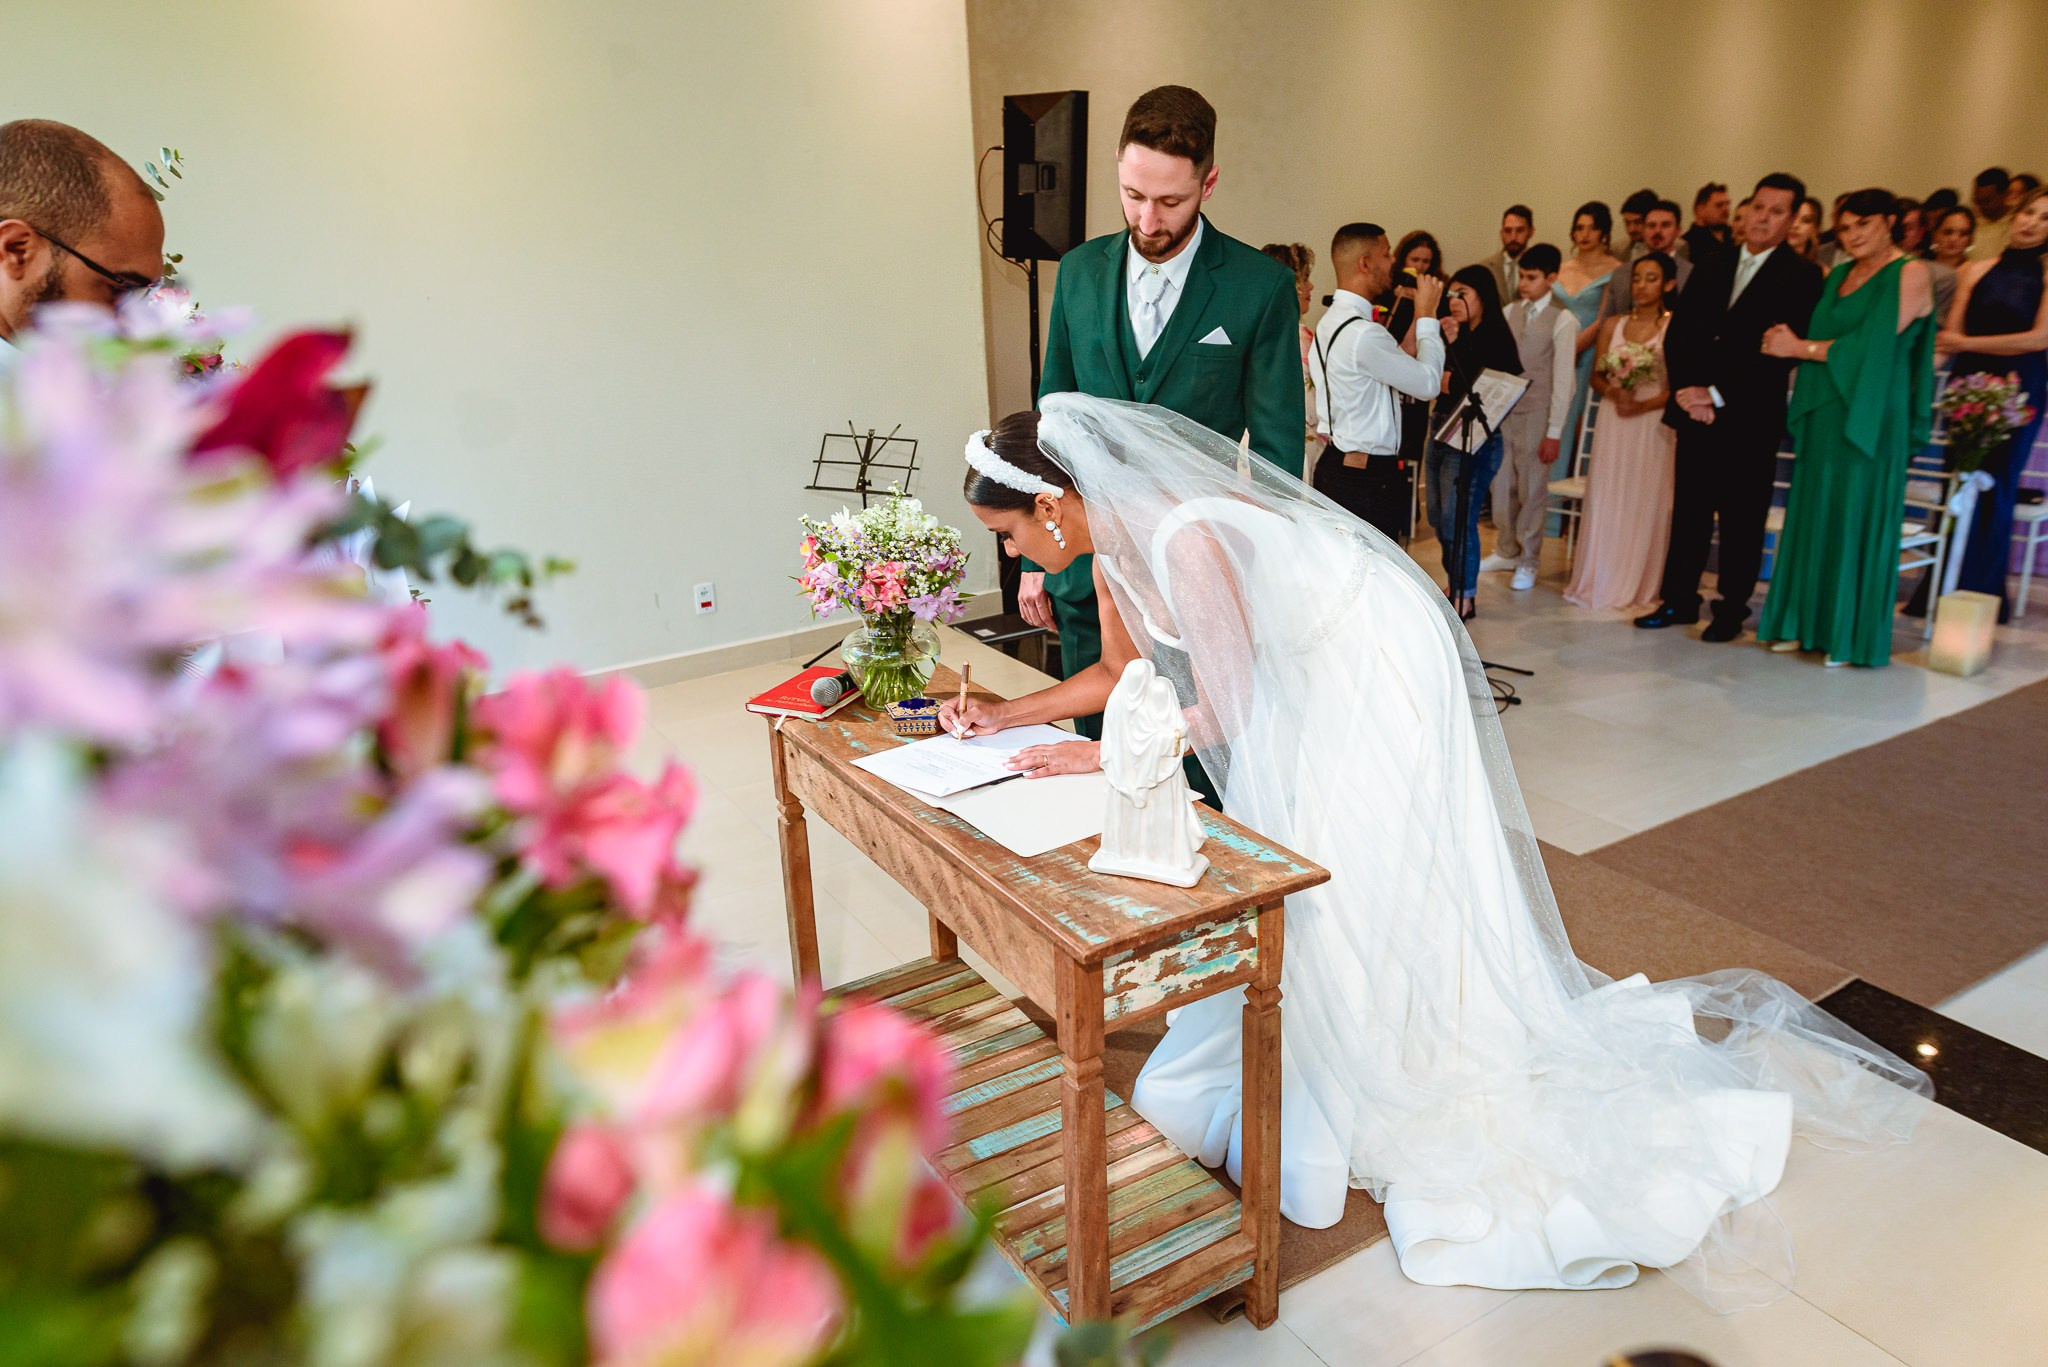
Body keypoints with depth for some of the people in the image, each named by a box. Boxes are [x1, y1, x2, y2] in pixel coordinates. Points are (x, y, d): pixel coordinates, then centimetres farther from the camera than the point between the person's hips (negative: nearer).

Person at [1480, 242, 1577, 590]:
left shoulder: (1563, 321, -7)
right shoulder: (1510, 312, 8)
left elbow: (1563, 380, -9)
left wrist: (1554, 432, -11)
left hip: (1536, 416, -5)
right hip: (1502, 411, 5)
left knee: (1532, 490, 2)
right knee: (1502, 485, 11)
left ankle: (1528, 562, 14)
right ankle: (1506, 551, 26)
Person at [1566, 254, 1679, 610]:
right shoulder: (1613, 325, 10)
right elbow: (1596, 377, 9)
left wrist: (1643, 405, -19)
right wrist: (1614, 393, -10)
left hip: (1653, 426, -3)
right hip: (1613, 424, 4)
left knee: (1645, 503, 0)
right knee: (1605, 502, 4)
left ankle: (1638, 587, 9)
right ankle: (1599, 582, 13)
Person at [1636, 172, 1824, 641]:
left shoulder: (1802, 276, -3)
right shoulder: (1711, 267, 14)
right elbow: (1677, 334, 10)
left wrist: (1718, 394, -15)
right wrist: (1687, 390, -5)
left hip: (1751, 417, -4)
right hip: (1696, 411, 4)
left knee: (1742, 518, 3)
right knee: (1688, 510, 8)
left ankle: (1732, 609, 11)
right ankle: (1679, 600, 16)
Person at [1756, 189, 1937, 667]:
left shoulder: (1910, 274, -5)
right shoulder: (1839, 275, 15)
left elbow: (1872, 344, -13)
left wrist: (1801, 347, -8)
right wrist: (1788, 341, -6)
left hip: (1870, 416, -6)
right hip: (1824, 412, 6)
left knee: (1857, 520, -2)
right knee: (1813, 515, 6)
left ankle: (1852, 633, 6)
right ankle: (1808, 623, 14)